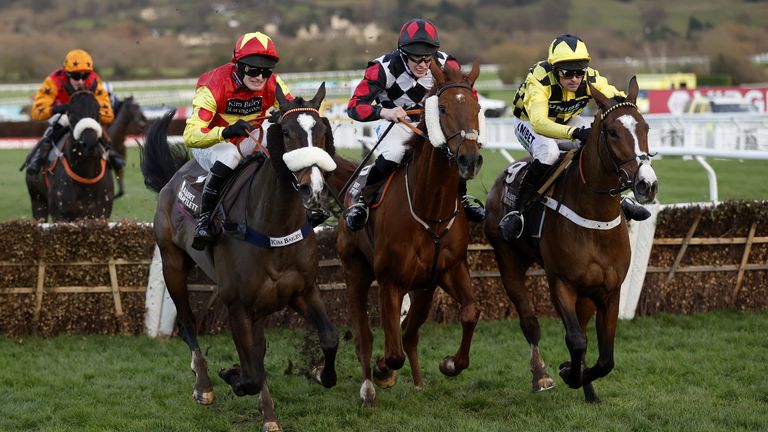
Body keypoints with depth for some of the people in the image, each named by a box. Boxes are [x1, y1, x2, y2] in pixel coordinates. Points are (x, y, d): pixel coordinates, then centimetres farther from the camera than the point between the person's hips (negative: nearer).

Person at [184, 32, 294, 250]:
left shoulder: (272, 84, -15)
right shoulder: (213, 86, -29)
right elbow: (190, 136, -36)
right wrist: (227, 131, -54)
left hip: (247, 142, 6)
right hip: (208, 143, -6)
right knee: (229, 155, -39)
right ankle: (204, 218, -29)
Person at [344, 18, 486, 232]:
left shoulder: (445, 65, -19)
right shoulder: (385, 68, -28)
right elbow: (355, 106, -29)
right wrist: (384, 112, -48)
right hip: (395, 121, -3)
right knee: (391, 156, -33)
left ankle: (463, 199, 5)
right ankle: (361, 201, -10)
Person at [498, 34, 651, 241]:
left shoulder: (590, 79, -23)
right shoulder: (539, 80, -38)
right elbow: (539, 122, -51)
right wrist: (575, 133, -65)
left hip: (567, 121, 5)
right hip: (528, 122, -5)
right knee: (548, 152, -37)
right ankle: (515, 212, -31)